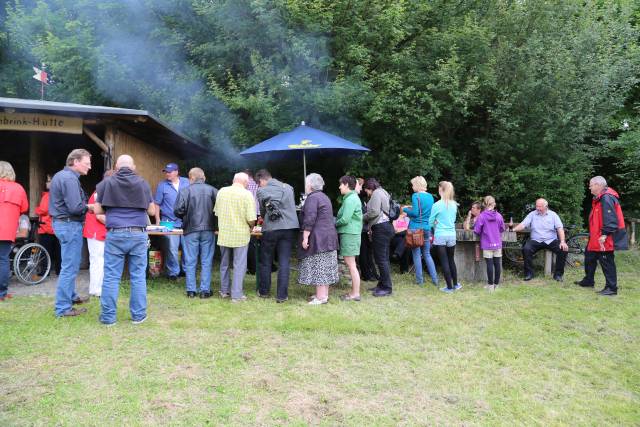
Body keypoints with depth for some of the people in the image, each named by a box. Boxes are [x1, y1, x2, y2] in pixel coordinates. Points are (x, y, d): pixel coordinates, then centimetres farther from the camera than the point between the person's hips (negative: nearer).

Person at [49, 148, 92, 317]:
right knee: (70, 267, -6)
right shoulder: (70, 179, -19)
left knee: (70, 265, 23)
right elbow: (75, 208, -26)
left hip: (61, 222, 11)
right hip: (70, 225, -11)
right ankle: (63, 308, -2)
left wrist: (84, 205, 8)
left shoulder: (60, 175, 14)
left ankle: (71, 296, 36)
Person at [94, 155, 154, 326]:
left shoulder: (106, 183, 2)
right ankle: (138, 315, 12)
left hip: (115, 235, -1)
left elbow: (97, 210, 4)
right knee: (138, 276, 7)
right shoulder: (143, 183, 4)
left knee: (111, 277, 4)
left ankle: (108, 316, 8)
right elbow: (152, 211, 7)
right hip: (139, 235, 1)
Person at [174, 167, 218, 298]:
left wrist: (185, 217, 11)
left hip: (191, 230, -1)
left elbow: (178, 210, -10)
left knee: (190, 262, 8)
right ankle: (205, 290, 9)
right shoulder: (212, 190, 0)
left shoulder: (185, 191, -4)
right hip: (208, 230, 1)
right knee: (206, 261, 7)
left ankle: (191, 290, 11)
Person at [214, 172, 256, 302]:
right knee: (239, 266, 6)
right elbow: (251, 219, -17)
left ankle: (224, 291, 31)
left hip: (223, 234, 4)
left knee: (224, 264, 19)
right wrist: (251, 227, 4)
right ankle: (236, 295, 8)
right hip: (240, 235, -4)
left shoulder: (221, 191, 0)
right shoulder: (247, 194, -13)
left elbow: (216, 212, 10)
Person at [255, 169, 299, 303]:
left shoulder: (261, 191, -1)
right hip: (289, 228, 2)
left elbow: (262, 211, 10)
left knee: (266, 262, 14)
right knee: (284, 263, 3)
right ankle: (281, 295, 3)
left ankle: (264, 291, 24)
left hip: (270, 229, -2)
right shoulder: (288, 187, 10)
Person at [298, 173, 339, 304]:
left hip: (318, 238, -10)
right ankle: (324, 294, 18)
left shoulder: (312, 198, -12)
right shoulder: (324, 197, 18)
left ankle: (321, 297, -5)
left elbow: (309, 220, -20)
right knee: (326, 267, 12)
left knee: (318, 268, -6)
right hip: (330, 236, 10)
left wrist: (305, 238, -18)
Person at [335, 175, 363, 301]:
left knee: (351, 264, -5)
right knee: (350, 264, 14)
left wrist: (334, 224, -4)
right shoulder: (352, 197, 16)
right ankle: (354, 291, 20)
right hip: (349, 233, 10)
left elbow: (345, 219, -20)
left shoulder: (350, 199, -15)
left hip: (349, 234, -10)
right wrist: (336, 220, 4)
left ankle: (356, 294, 0)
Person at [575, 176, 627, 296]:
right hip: (596, 237, 11)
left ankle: (611, 288, 3)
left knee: (606, 262, -4)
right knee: (589, 257, 20)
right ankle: (588, 281, 34)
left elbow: (610, 218, -26)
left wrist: (605, 234, -27)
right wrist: (593, 234, 23)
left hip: (604, 238, -11)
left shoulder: (606, 198, -19)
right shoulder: (600, 198, 14)